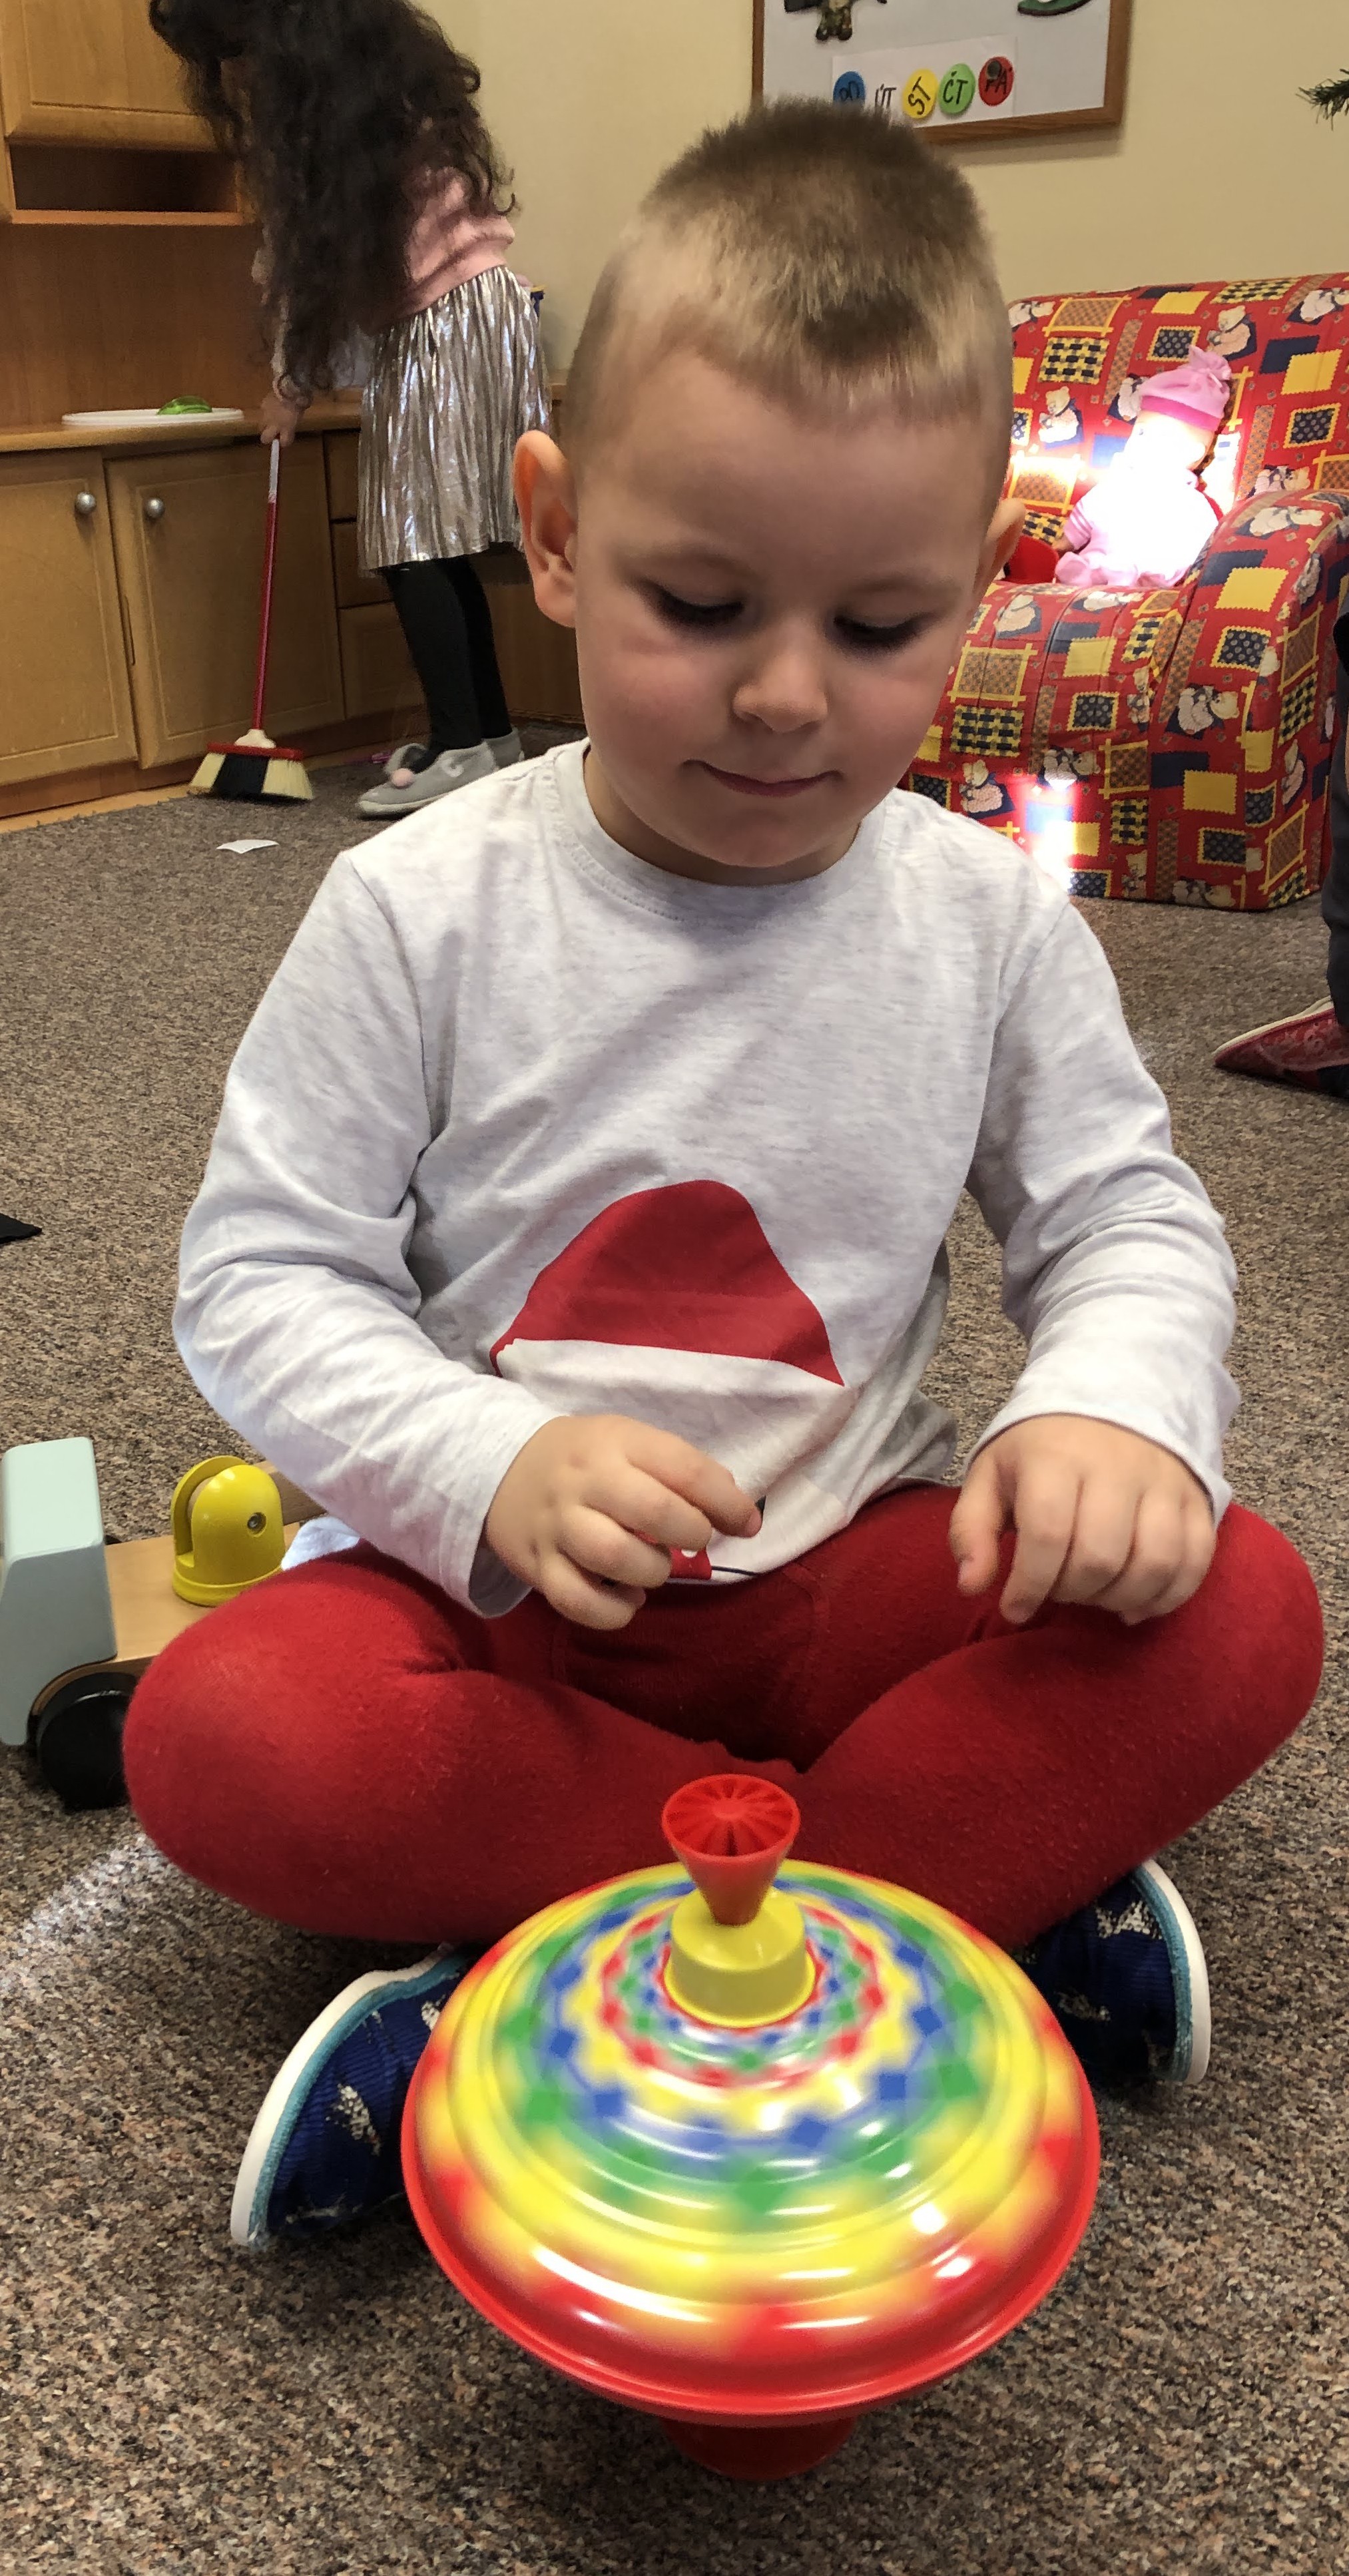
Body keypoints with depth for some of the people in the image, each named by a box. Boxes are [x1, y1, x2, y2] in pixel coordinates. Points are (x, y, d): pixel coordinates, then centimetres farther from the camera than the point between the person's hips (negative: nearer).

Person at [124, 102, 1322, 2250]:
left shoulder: (988, 919, -3)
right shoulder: (418, 913, -10)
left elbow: (1123, 1218, 5)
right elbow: (264, 1276, -8)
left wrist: (1112, 1410, -18)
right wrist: (486, 1467, -25)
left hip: (843, 1578, 2)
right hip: (494, 1589, -1)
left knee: (1241, 1611, -20)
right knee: (223, 1738, -29)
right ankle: (994, 1888, -20)